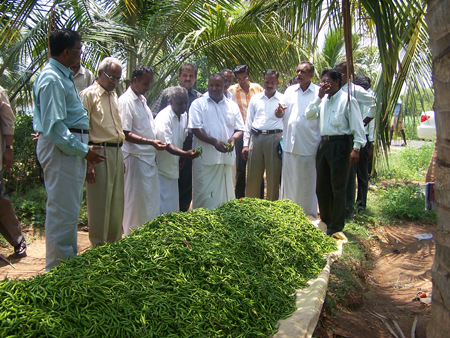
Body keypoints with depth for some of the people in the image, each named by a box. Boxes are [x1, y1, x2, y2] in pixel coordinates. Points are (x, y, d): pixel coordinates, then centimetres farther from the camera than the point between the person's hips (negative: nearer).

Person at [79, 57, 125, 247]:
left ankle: (115, 242, 25)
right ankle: (98, 246, 11)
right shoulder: (89, 94, -6)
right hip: (99, 153, -8)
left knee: (117, 202, 12)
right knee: (99, 203, -1)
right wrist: (88, 163, -18)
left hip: (117, 152, 8)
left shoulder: (113, 95, 19)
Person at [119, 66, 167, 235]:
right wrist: (151, 142, -26)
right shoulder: (126, 101, -13)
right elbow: (126, 134, -19)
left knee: (152, 201, 15)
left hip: (149, 157, 9)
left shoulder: (142, 99, 15)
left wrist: (156, 142, 13)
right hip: (136, 158, -9)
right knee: (136, 202, 0)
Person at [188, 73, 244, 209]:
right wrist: (214, 142, -19)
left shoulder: (232, 105, 14)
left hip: (226, 157, 3)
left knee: (225, 193, 9)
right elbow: (196, 128, -6)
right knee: (203, 194, -1)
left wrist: (233, 138, -9)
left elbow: (239, 128, 14)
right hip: (205, 157, -3)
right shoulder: (198, 104, 4)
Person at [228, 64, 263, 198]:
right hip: (241, 133, -1)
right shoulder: (232, 90, -2)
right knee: (240, 167, 4)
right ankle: (240, 197, 18)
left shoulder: (257, 88, 4)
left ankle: (259, 198, 19)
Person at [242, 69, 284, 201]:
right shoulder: (255, 98, 13)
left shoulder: (283, 100, 6)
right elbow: (248, 122, 12)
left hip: (274, 139, -2)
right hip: (256, 137, 2)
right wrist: (245, 144, 6)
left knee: (273, 178, 3)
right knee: (253, 176, 7)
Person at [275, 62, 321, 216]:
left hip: (309, 147, -4)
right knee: (288, 182, 13)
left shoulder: (319, 93, -3)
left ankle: (309, 215, 20)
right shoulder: (289, 91, 12)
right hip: (289, 144, 4)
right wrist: (279, 113, -4)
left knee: (308, 185, 6)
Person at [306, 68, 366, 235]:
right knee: (321, 187, 13)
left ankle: (336, 226, 12)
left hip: (340, 145, -7)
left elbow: (357, 125, -10)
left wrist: (356, 148, -17)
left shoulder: (347, 99, -6)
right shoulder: (323, 101, 15)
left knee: (338, 187, 1)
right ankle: (325, 221, 29)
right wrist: (319, 97, -1)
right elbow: (309, 115, 5)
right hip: (323, 144, 7)